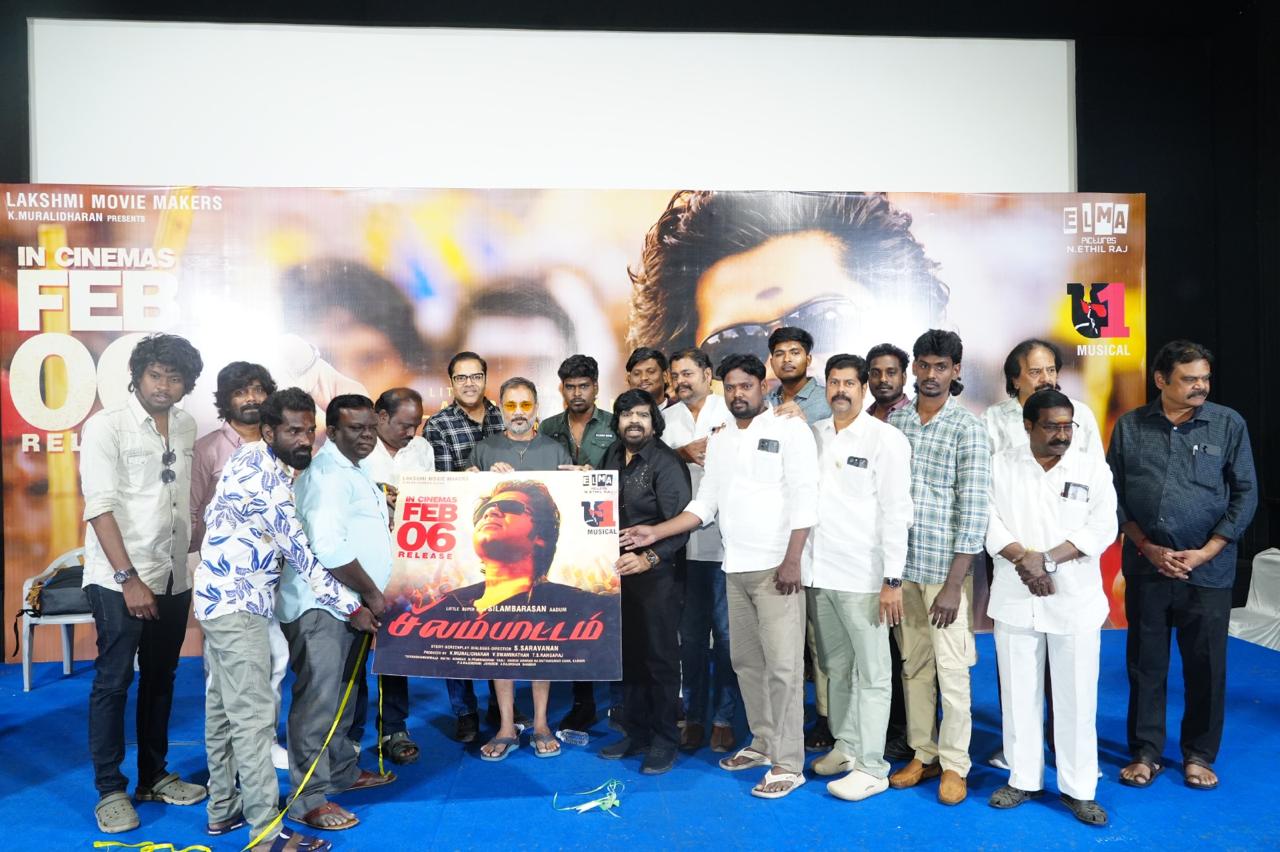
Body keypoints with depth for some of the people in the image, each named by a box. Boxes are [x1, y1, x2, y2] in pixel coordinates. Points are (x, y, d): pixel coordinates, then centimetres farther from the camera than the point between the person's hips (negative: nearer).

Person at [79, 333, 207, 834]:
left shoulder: (186, 427, 7)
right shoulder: (105, 427, -9)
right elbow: (100, 508, -14)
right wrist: (128, 578, -18)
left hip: (173, 577, 5)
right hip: (120, 580, -5)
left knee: (160, 679, 14)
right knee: (113, 682, 4)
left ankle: (154, 776, 28)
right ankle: (110, 790, 17)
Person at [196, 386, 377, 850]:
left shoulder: (252, 456, 8)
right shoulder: (266, 476, -20)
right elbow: (301, 552, -19)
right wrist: (352, 607, -12)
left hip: (222, 597, 10)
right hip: (237, 603, -10)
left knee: (223, 707, 17)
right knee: (255, 716, -8)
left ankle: (223, 808, 29)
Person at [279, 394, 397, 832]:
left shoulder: (353, 470, 16)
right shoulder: (328, 474, -17)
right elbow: (329, 547, -27)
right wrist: (370, 592, -19)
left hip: (347, 604, 10)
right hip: (321, 606, -10)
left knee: (341, 694, 20)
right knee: (317, 700, -5)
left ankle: (342, 771, 33)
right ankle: (308, 799, 4)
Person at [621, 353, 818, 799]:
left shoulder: (790, 429, -4)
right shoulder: (719, 440, 15)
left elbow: (804, 498, -11)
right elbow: (704, 504, 14)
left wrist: (791, 560, -18)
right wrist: (655, 533, 5)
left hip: (776, 566, -6)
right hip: (735, 567, 7)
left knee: (782, 663, -5)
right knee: (746, 660, 13)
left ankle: (788, 763, 4)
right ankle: (763, 743, 26)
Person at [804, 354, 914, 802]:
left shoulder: (886, 439, -5)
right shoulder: (813, 434, 9)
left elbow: (896, 512, -9)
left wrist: (892, 580, -12)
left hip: (862, 576, -5)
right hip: (819, 571, 5)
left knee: (872, 674, 3)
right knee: (836, 666, 15)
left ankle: (872, 768, 11)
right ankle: (845, 746, 30)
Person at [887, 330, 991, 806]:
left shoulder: (968, 428, -6)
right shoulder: (894, 420, 6)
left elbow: (974, 510, -11)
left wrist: (954, 584, -15)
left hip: (946, 568, -4)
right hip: (902, 565, 4)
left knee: (951, 668, 2)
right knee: (913, 664, 12)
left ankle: (954, 765, 18)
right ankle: (922, 754, 26)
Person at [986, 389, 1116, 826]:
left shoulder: (1093, 467, 3)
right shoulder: (1001, 465, 3)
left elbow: (1102, 528, -5)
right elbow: (989, 523, -2)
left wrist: (1047, 559, -16)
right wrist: (1024, 559, -17)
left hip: (1076, 601, 0)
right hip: (1015, 599, 1)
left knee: (1076, 696, 5)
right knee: (1019, 693, 9)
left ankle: (1079, 788, 19)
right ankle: (1024, 778, 23)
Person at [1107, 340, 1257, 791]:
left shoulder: (1229, 424, -1)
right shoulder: (1130, 427, 2)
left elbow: (1245, 494, -1)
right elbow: (1114, 493, 3)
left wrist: (1204, 553, -7)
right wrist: (1147, 547, -6)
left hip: (1209, 569, -1)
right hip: (1146, 566, 1)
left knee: (1206, 665, 7)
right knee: (1145, 663, 8)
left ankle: (1199, 754, 25)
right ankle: (1146, 752, 21)